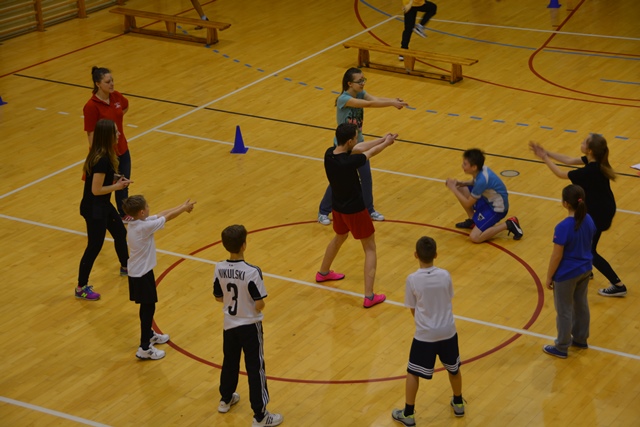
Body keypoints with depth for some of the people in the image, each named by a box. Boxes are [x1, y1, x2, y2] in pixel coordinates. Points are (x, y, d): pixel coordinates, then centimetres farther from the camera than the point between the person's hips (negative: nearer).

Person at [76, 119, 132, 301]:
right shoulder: (101, 160, -29)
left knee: (120, 232, 26)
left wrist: (116, 181, 1)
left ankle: (125, 267, 50)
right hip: (94, 209, -10)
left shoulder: (102, 154, 0)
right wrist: (118, 186, -15)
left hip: (102, 205, 10)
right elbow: (96, 190, -27)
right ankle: (81, 288, 15)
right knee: (95, 246, 2)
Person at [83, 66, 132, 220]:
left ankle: (123, 214, 41)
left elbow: (126, 107, 21)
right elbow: (91, 135, -20)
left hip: (122, 150, 6)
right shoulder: (91, 106, -23)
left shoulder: (116, 96, -4)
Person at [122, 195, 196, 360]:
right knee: (148, 308, -1)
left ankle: (149, 334, 43)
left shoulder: (136, 222, -1)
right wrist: (184, 208, 0)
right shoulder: (144, 227, -27)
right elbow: (167, 217, -15)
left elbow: (161, 214, 7)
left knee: (146, 306, 24)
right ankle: (144, 348, 3)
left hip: (136, 271, 9)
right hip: (143, 273, -9)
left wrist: (181, 206, 8)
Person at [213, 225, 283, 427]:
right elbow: (259, 305, -21)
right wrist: (258, 304, 0)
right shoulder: (252, 272, -25)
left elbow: (219, 297, 3)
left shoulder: (219, 268, -9)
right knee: (255, 368, 3)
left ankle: (226, 399, 45)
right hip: (250, 326, -5)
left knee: (230, 362, 25)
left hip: (230, 324, 5)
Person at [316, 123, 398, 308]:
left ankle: (323, 272, 54)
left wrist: (382, 139, 8)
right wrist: (386, 143, 8)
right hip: (354, 209, -7)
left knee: (340, 237, 34)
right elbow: (370, 153, -12)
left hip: (338, 206, 7)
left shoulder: (329, 153, -12)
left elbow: (359, 148, 2)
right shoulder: (348, 162, -32)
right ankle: (369, 296, 4)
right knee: (370, 249, 7)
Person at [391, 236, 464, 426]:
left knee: (413, 373, 12)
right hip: (447, 332, 3)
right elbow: (448, 299, 4)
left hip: (424, 334, -3)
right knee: (454, 369, 24)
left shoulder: (412, 279, -15)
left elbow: (413, 310, -4)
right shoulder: (445, 275, -10)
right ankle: (458, 404, 42)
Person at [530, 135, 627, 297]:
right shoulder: (595, 160, -8)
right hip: (602, 207, 9)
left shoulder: (589, 171, -33)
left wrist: (545, 158, -7)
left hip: (599, 213, -9)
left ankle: (618, 286, 9)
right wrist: (547, 153, 3)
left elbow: (561, 174, -18)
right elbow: (569, 160, 6)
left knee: (589, 251, 5)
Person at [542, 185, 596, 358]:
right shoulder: (588, 220, -7)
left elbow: (557, 256, -21)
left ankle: (561, 348, 23)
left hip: (566, 275, -7)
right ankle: (580, 339, 41)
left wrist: (549, 277, -9)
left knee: (564, 311, 9)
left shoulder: (563, 227, -29)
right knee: (581, 305, 24)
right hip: (585, 271, 7)